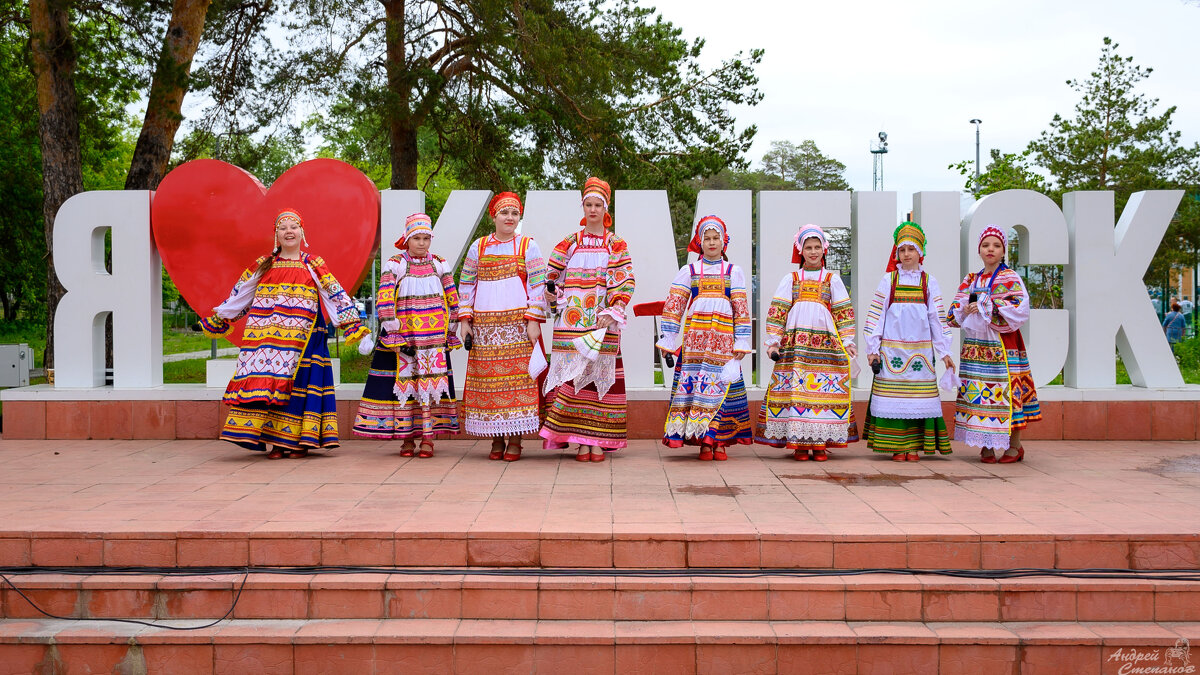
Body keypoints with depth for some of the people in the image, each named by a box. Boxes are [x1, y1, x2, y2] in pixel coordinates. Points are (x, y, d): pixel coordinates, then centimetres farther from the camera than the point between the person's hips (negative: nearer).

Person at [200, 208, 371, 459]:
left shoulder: (313, 266, 7)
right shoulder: (263, 265, 13)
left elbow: (337, 297, 2)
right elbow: (238, 296, 21)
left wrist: (358, 331, -5)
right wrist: (215, 322, 24)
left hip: (303, 339, -2)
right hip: (266, 337, 2)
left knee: (299, 382, -5)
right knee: (268, 379, -5)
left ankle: (299, 440, 1)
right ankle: (273, 441, -2)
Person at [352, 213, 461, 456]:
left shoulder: (440, 265, 9)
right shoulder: (394, 265, 1)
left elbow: (453, 300, 11)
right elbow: (384, 301, -7)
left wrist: (450, 331, 7)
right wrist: (392, 333, -13)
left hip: (434, 336, 2)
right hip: (402, 336, -1)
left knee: (432, 380, -3)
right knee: (404, 381, -1)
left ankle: (428, 437, 2)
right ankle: (407, 437, 7)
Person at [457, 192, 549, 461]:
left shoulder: (528, 246, 6)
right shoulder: (478, 247, 13)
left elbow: (538, 285, 0)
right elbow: (466, 285, 14)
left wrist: (534, 320, -9)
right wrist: (464, 320, 5)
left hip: (518, 324, -2)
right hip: (484, 325, 2)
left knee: (518, 376, -6)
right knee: (487, 378, 0)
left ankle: (515, 440, 1)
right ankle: (496, 440, 9)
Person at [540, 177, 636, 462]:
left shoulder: (616, 245, 8)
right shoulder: (569, 243, 12)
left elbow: (625, 283, 0)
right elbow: (551, 275, 16)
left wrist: (611, 313, -11)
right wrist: (551, 292, -4)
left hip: (602, 322, -1)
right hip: (572, 321, 1)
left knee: (600, 376, -4)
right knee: (573, 375, -6)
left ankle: (598, 441, 0)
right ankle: (580, 441, -3)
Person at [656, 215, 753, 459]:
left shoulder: (733, 272, 12)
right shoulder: (688, 271, 11)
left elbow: (741, 309, 9)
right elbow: (673, 306, 7)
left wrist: (741, 342, 1)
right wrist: (668, 339, 0)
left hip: (724, 339, 0)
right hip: (694, 336, 0)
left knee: (722, 386, -6)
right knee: (694, 384, -6)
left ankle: (719, 441, -1)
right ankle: (703, 442, -3)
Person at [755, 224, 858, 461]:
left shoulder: (832, 279, 13)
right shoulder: (790, 279, 12)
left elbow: (844, 312, 10)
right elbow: (777, 312, 8)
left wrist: (847, 341, 2)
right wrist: (773, 341, 0)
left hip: (825, 342, 0)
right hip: (795, 342, 0)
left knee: (824, 389, -4)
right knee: (794, 387, -6)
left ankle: (821, 442, 1)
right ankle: (798, 442, 0)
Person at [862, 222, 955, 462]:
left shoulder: (928, 281, 9)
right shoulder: (888, 280, 6)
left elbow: (937, 317, 8)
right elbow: (876, 313, 4)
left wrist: (944, 351, 4)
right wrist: (872, 348, -2)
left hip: (920, 348, 1)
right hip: (892, 346, -1)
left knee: (918, 396, 0)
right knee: (893, 395, -3)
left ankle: (914, 446, 7)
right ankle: (897, 446, 4)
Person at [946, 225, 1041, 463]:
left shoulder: (1010, 278, 1)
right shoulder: (972, 280, 16)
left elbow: (1020, 308, -13)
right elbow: (955, 314, 14)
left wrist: (985, 305, -14)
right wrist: (964, 308, -8)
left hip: (1002, 345, -5)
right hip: (975, 344, 5)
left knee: (1007, 391, -6)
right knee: (979, 394, 2)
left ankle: (1015, 446, 4)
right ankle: (986, 446, 9)